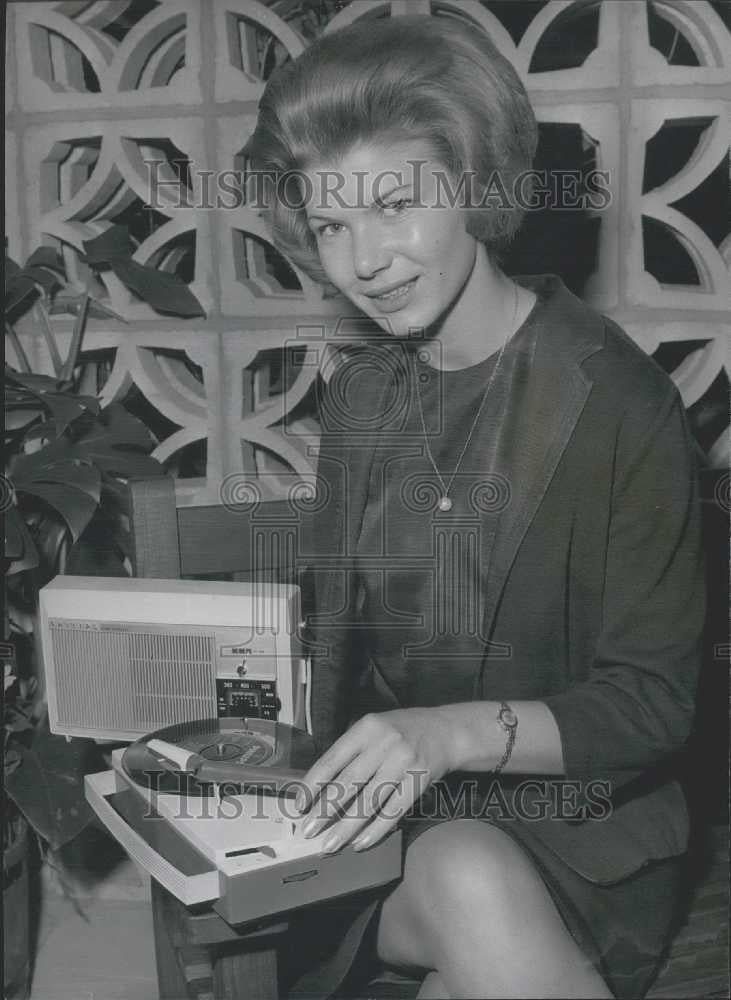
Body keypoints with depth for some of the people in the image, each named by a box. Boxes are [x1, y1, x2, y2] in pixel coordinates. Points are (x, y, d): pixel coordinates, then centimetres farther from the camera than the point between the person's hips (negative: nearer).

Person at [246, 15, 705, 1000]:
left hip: (573, 821, -3)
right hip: (391, 822, 3)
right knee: (467, 887, -29)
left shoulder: (616, 398, -11)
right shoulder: (359, 392, 7)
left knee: (472, 876, -34)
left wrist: (457, 731, -24)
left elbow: (653, 703, -10)